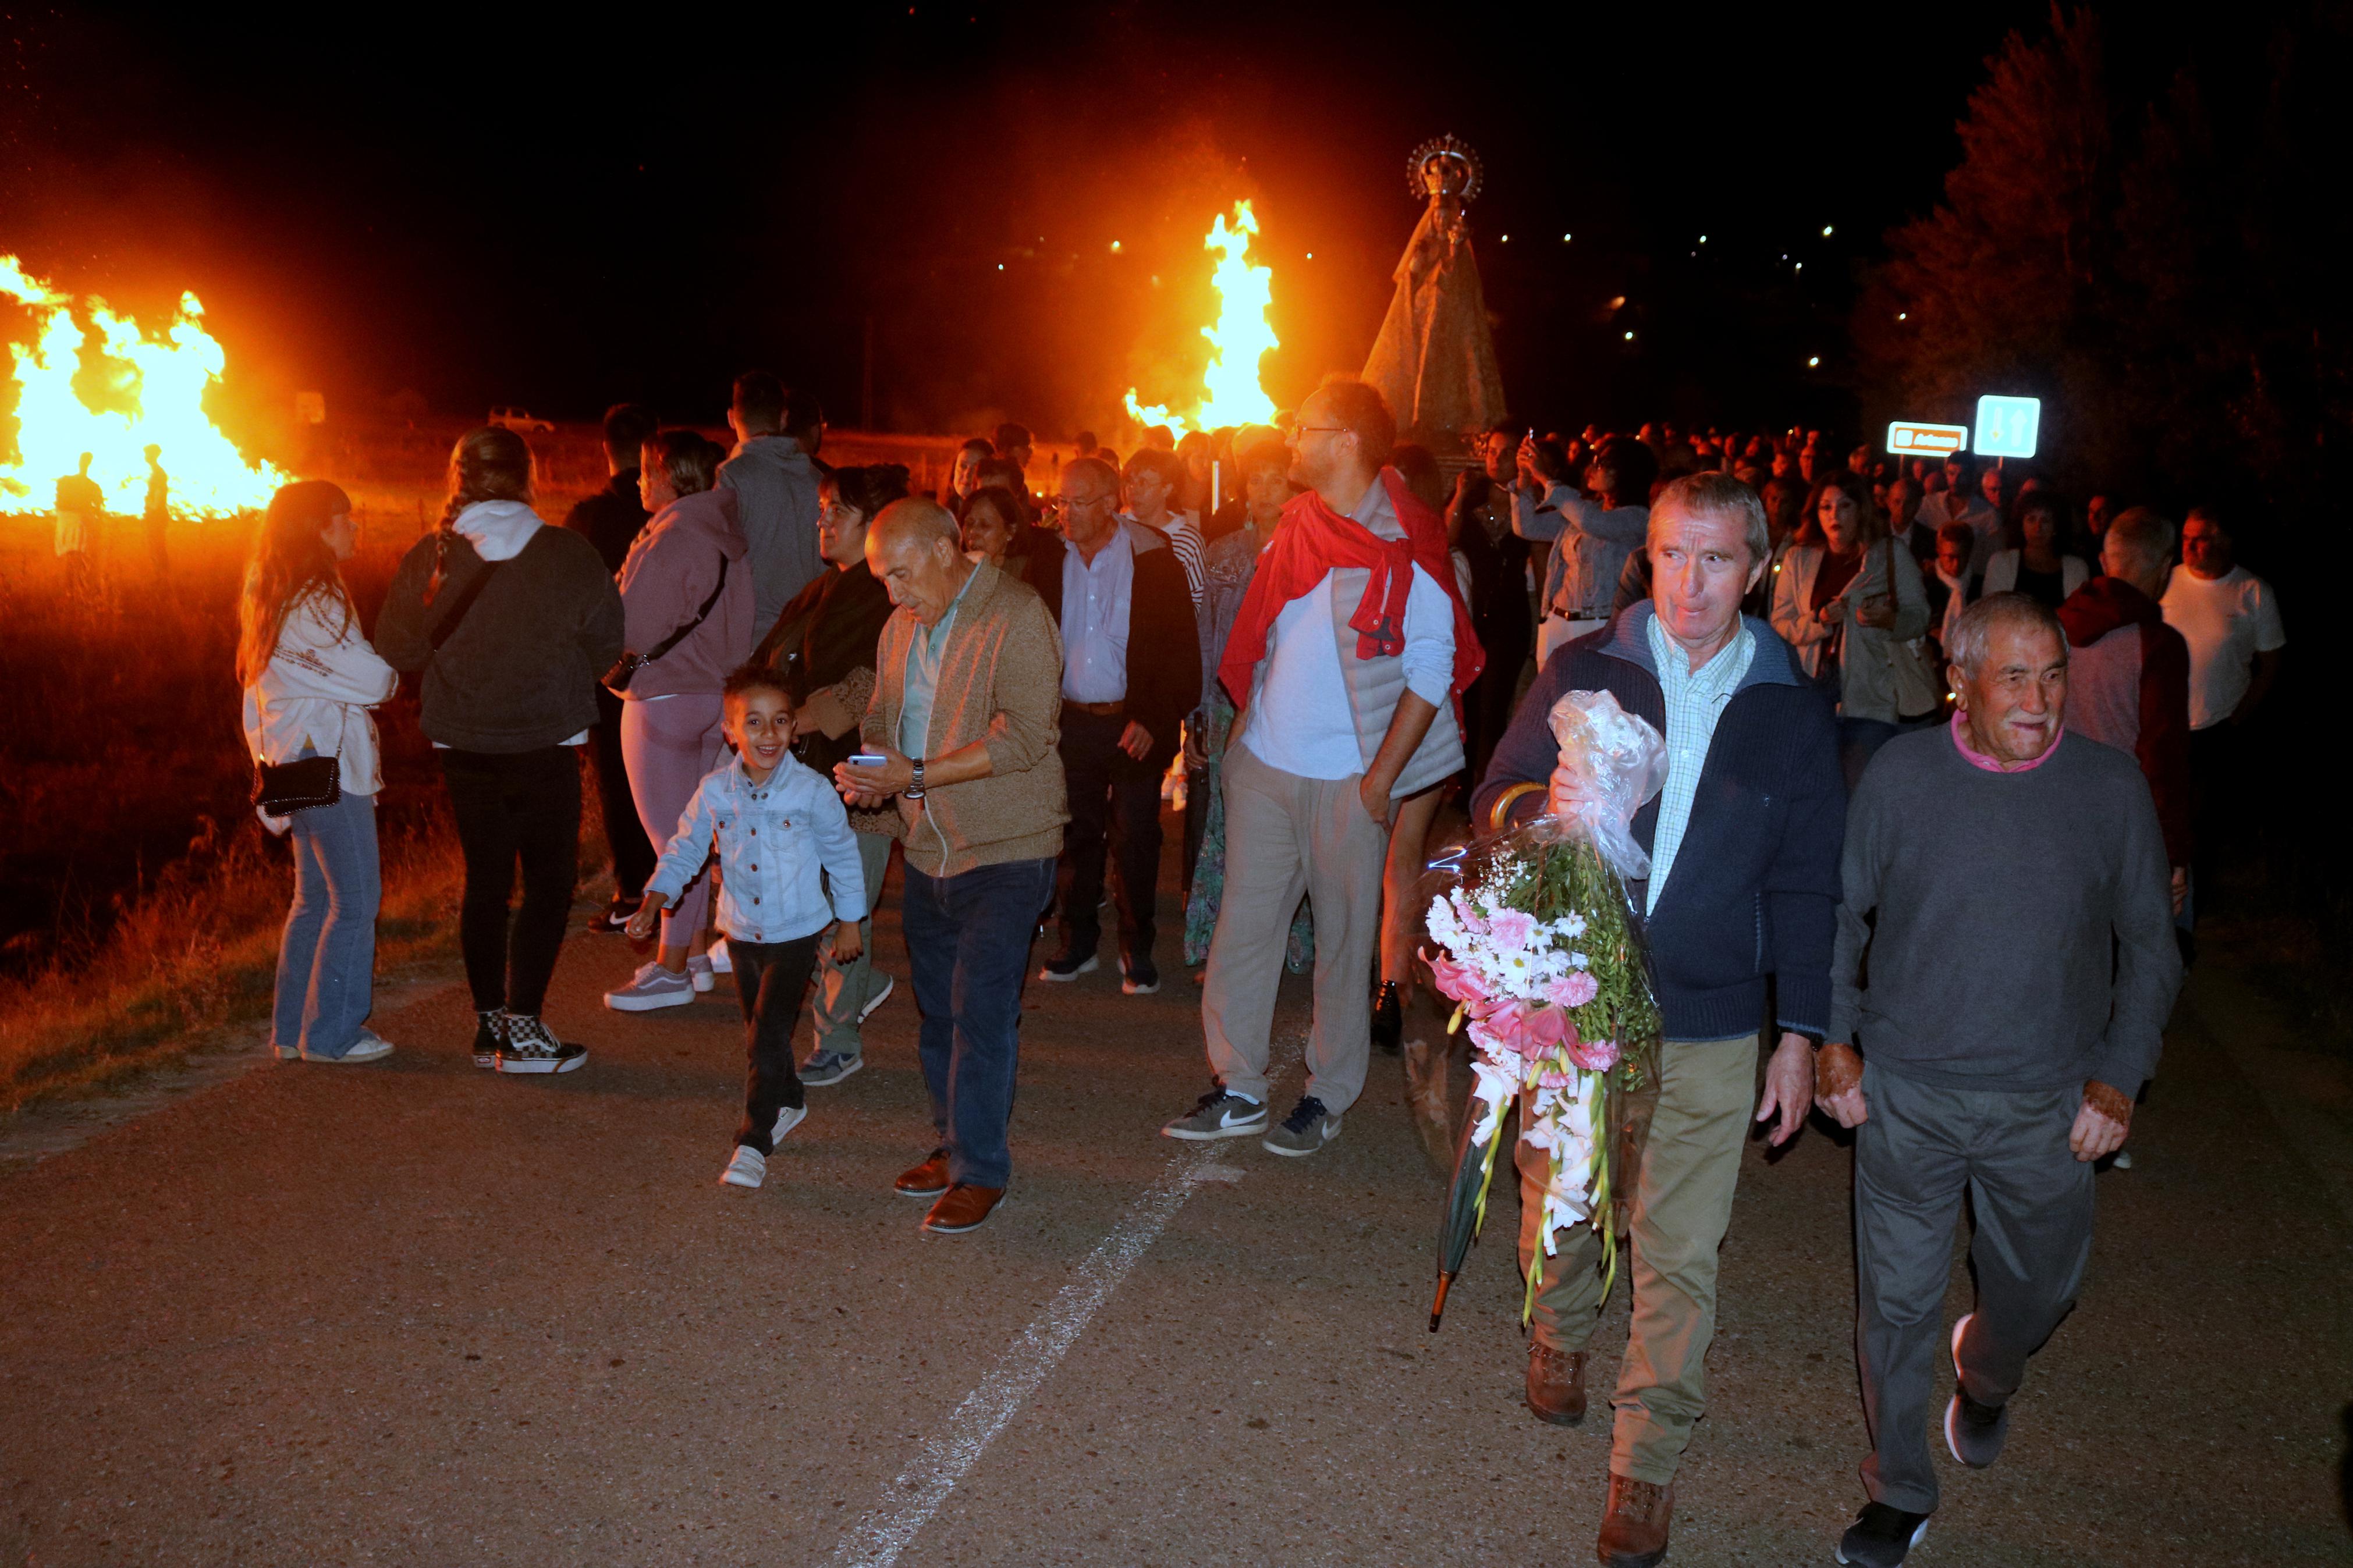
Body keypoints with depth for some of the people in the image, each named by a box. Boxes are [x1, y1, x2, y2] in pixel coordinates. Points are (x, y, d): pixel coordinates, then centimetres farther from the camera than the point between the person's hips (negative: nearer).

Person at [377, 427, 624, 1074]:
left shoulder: (431, 557, -4)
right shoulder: (570, 554, -9)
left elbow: (396, 650, 2)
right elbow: (606, 643, 0)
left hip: (463, 748, 3)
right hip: (546, 747, -3)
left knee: (485, 880, 14)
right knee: (549, 881, 5)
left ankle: (489, 1022, 19)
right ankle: (522, 1028, -1)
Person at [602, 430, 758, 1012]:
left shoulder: (671, 541, -18)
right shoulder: (727, 537, 8)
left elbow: (633, 630, -16)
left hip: (664, 699, -9)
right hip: (715, 696, 9)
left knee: (673, 839, -3)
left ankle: (671, 970, 4)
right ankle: (696, 953, 23)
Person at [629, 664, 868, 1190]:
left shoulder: (812, 791, -14)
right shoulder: (714, 791, -6)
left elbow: (843, 856, -3)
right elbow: (685, 849, 7)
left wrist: (850, 921, 2)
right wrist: (653, 904, -3)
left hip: (797, 933, -4)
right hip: (742, 931, 4)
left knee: (768, 1033, -11)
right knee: (759, 1032, 18)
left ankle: (754, 1142, -2)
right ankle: (788, 1101, 43)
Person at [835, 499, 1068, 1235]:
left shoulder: (1016, 616, -12)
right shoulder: (901, 626, 13)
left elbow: (1023, 736, -20)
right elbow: (882, 715, 20)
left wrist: (917, 775, -22)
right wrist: (871, 770, -4)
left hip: (1004, 850, -7)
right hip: (927, 848, 7)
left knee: (982, 1009, -8)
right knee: (938, 1009, 12)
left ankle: (980, 1169, 3)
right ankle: (955, 1144, 25)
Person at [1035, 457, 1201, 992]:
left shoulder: (1152, 559, -7)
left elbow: (1181, 647, -6)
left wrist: (1153, 718, -13)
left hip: (1133, 724, -3)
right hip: (1072, 721, 3)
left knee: (1134, 838, 2)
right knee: (1078, 833, 9)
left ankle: (1137, 950, 15)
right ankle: (1078, 943, 22)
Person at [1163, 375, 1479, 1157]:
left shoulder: (1402, 549, -11)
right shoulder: (1296, 528, 8)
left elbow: (1432, 673, -12)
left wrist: (1381, 778, -14)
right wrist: (1246, 728, 12)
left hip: (1348, 777, -6)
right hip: (1264, 763, 6)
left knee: (1344, 937, 7)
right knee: (1243, 923, 8)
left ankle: (1329, 1097, 21)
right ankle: (1238, 1089, 19)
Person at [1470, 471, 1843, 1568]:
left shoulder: (1792, 713, 2)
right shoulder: (1581, 674, 0)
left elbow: (1804, 887, 6)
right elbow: (1493, 798, 4)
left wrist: (1800, 1031, 3)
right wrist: (1541, 804, -20)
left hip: (1706, 1033, 0)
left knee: (1680, 1256, 3)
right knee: (1557, 1202, 17)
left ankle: (1648, 1458, 20)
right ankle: (1560, 1333, 48)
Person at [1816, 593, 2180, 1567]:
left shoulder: (2112, 788, -6)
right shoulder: (1900, 775, -7)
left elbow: (2149, 948, 4)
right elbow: (1841, 911, 4)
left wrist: (2122, 1075, -3)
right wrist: (1834, 1036, -3)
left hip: (2048, 1106, 1)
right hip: (1905, 1093, -1)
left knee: (2038, 1289, 19)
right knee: (1898, 1299, 7)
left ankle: (1984, 1379, 55)